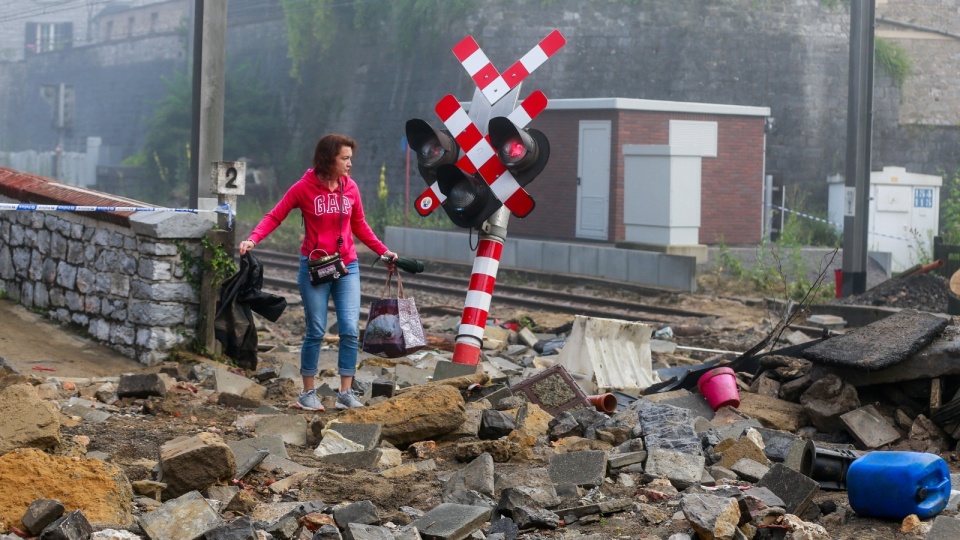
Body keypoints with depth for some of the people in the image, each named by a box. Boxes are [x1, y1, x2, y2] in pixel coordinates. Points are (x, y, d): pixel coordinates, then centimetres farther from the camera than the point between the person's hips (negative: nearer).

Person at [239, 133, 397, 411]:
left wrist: (383, 251, 7)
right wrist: (252, 239, -22)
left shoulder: (350, 187, 4)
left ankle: (346, 392, 3)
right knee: (316, 332, 1)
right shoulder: (304, 188, -7)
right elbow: (274, 217, -6)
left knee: (350, 329, -5)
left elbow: (360, 226, 15)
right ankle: (308, 393, 13)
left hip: (347, 267, 3)